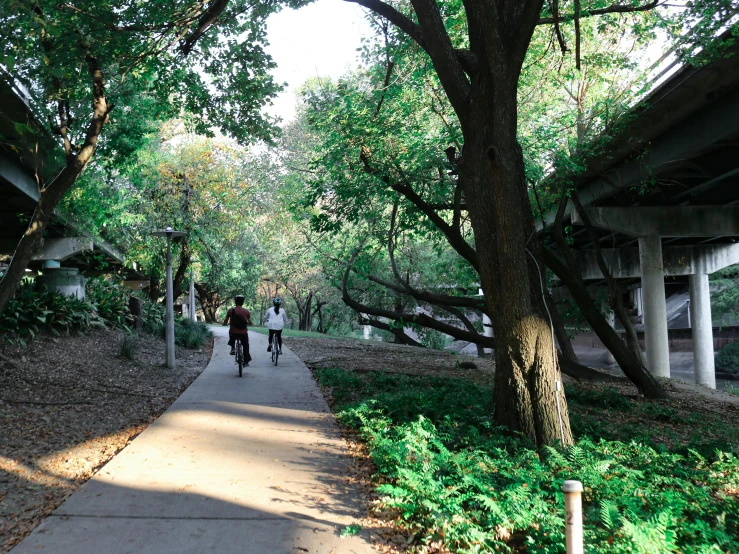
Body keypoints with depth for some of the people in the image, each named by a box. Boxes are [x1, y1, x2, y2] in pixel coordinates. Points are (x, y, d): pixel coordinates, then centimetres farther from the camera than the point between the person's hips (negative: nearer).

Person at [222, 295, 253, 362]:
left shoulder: (230, 310, -5)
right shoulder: (246, 311, -5)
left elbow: (225, 323, 1)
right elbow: (250, 323, 1)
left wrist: (224, 323, 24)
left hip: (233, 333, 0)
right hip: (243, 333, 0)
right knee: (245, 346, 22)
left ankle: (233, 348, 19)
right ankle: (246, 361, 22)